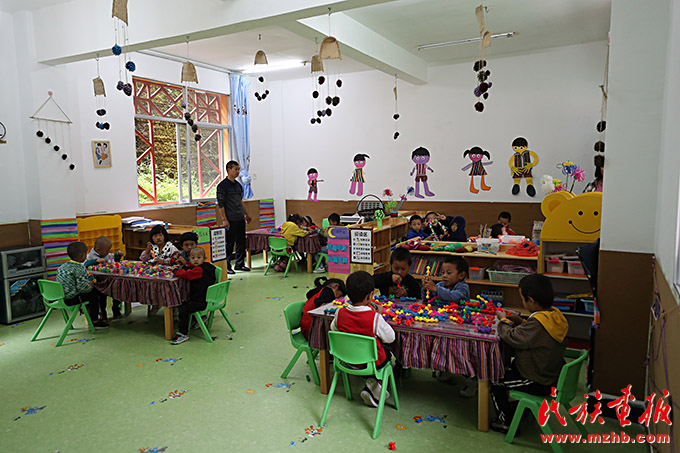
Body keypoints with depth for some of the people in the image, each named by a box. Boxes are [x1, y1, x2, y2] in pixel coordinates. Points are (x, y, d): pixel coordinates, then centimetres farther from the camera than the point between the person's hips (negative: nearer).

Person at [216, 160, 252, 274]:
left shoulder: (238, 185, 14)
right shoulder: (223, 185, -9)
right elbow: (220, 204, -12)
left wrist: (246, 214, 23)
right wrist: (224, 220, -16)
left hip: (240, 219, 8)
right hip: (230, 220, -7)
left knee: (241, 242, 11)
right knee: (229, 244, -2)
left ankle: (239, 264, 21)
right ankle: (226, 266, 8)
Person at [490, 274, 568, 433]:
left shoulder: (537, 323, -34)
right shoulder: (555, 314, -5)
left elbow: (512, 338, -24)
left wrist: (503, 321, -8)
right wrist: (521, 322, 4)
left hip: (538, 383, -9)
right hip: (553, 375, 9)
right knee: (512, 366, 30)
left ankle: (507, 422, 15)